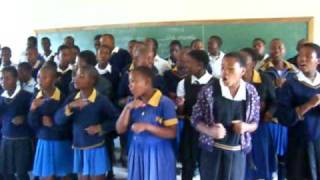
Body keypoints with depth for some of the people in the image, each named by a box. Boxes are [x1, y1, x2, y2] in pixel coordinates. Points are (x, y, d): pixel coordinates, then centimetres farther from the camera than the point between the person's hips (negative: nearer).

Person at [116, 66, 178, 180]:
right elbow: (120, 130, 1)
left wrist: (147, 126, -24)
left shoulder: (165, 103, -14)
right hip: (137, 153, 5)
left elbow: (172, 133, -15)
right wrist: (128, 108, -12)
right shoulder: (132, 103, 5)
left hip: (158, 154, -5)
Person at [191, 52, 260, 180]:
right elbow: (196, 119, -5)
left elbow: (255, 123, 7)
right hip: (212, 150, -2)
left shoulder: (251, 92, -4)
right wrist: (210, 131, -24)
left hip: (238, 152, 2)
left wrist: (246, 126, -16)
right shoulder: (209, 89, -10)